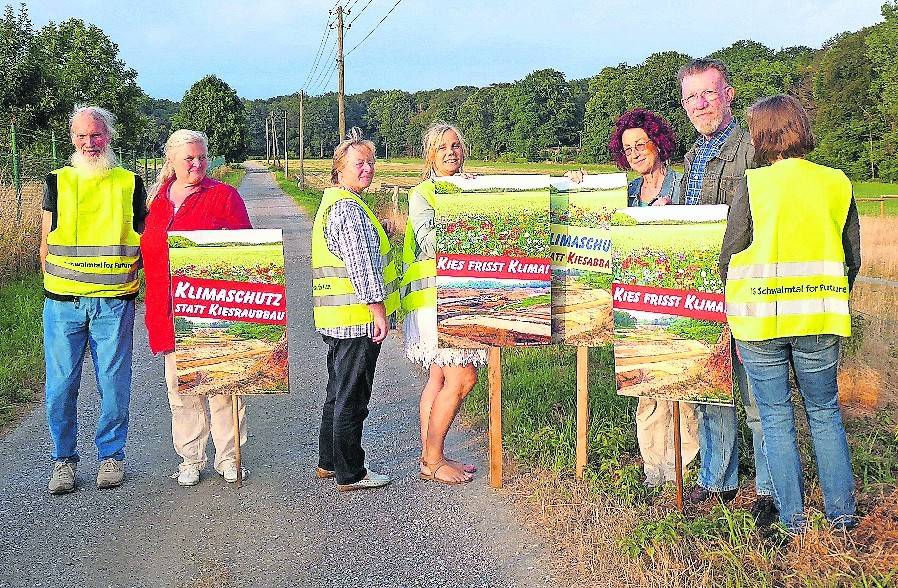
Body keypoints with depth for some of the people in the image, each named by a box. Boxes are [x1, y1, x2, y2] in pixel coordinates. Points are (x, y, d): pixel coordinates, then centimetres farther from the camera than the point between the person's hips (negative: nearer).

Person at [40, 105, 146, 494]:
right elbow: (46, 243, 11)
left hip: (114, 303, -1)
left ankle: (111, 455, 21)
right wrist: (56, 286, 1)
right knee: (61, 385, 4)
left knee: (114, 385, 4)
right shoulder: (57, 182, 8)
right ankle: (64, 459, 19)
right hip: (63, 302, 1)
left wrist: (124, 278, 0)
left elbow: (143, 241, 12)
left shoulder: (130, 184, 6)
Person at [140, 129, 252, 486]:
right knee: (180, 386, 9)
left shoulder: (222, 195, -1)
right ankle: (190, 458, 22)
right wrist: (153, 306, 15)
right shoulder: (156, 198, 12)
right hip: (170, 311, 4)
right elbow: (147, 251, 19)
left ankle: (228, 457, 14)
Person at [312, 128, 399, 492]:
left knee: (338, 392, 20)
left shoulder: (334, 202, 17)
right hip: (357, 318, -11)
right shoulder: (348, 208, -17)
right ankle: (350, 474, 10)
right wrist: (378, 309, -21)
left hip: (337, 319, 11)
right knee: (352, 398, -1)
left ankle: (328, 462, 32)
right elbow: (361, 264, -22)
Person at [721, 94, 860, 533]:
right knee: (825, 413, 17)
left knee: (776, 417, 9)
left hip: (759, 319, -3)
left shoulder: (753, 185, -8)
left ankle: (792, 516, 14)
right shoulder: (837, 183, 2)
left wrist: (736, 303, 13)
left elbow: (730, 255, -5)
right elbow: (853, 257, 8)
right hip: (820, 319, 3)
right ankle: (841, 512, 22)